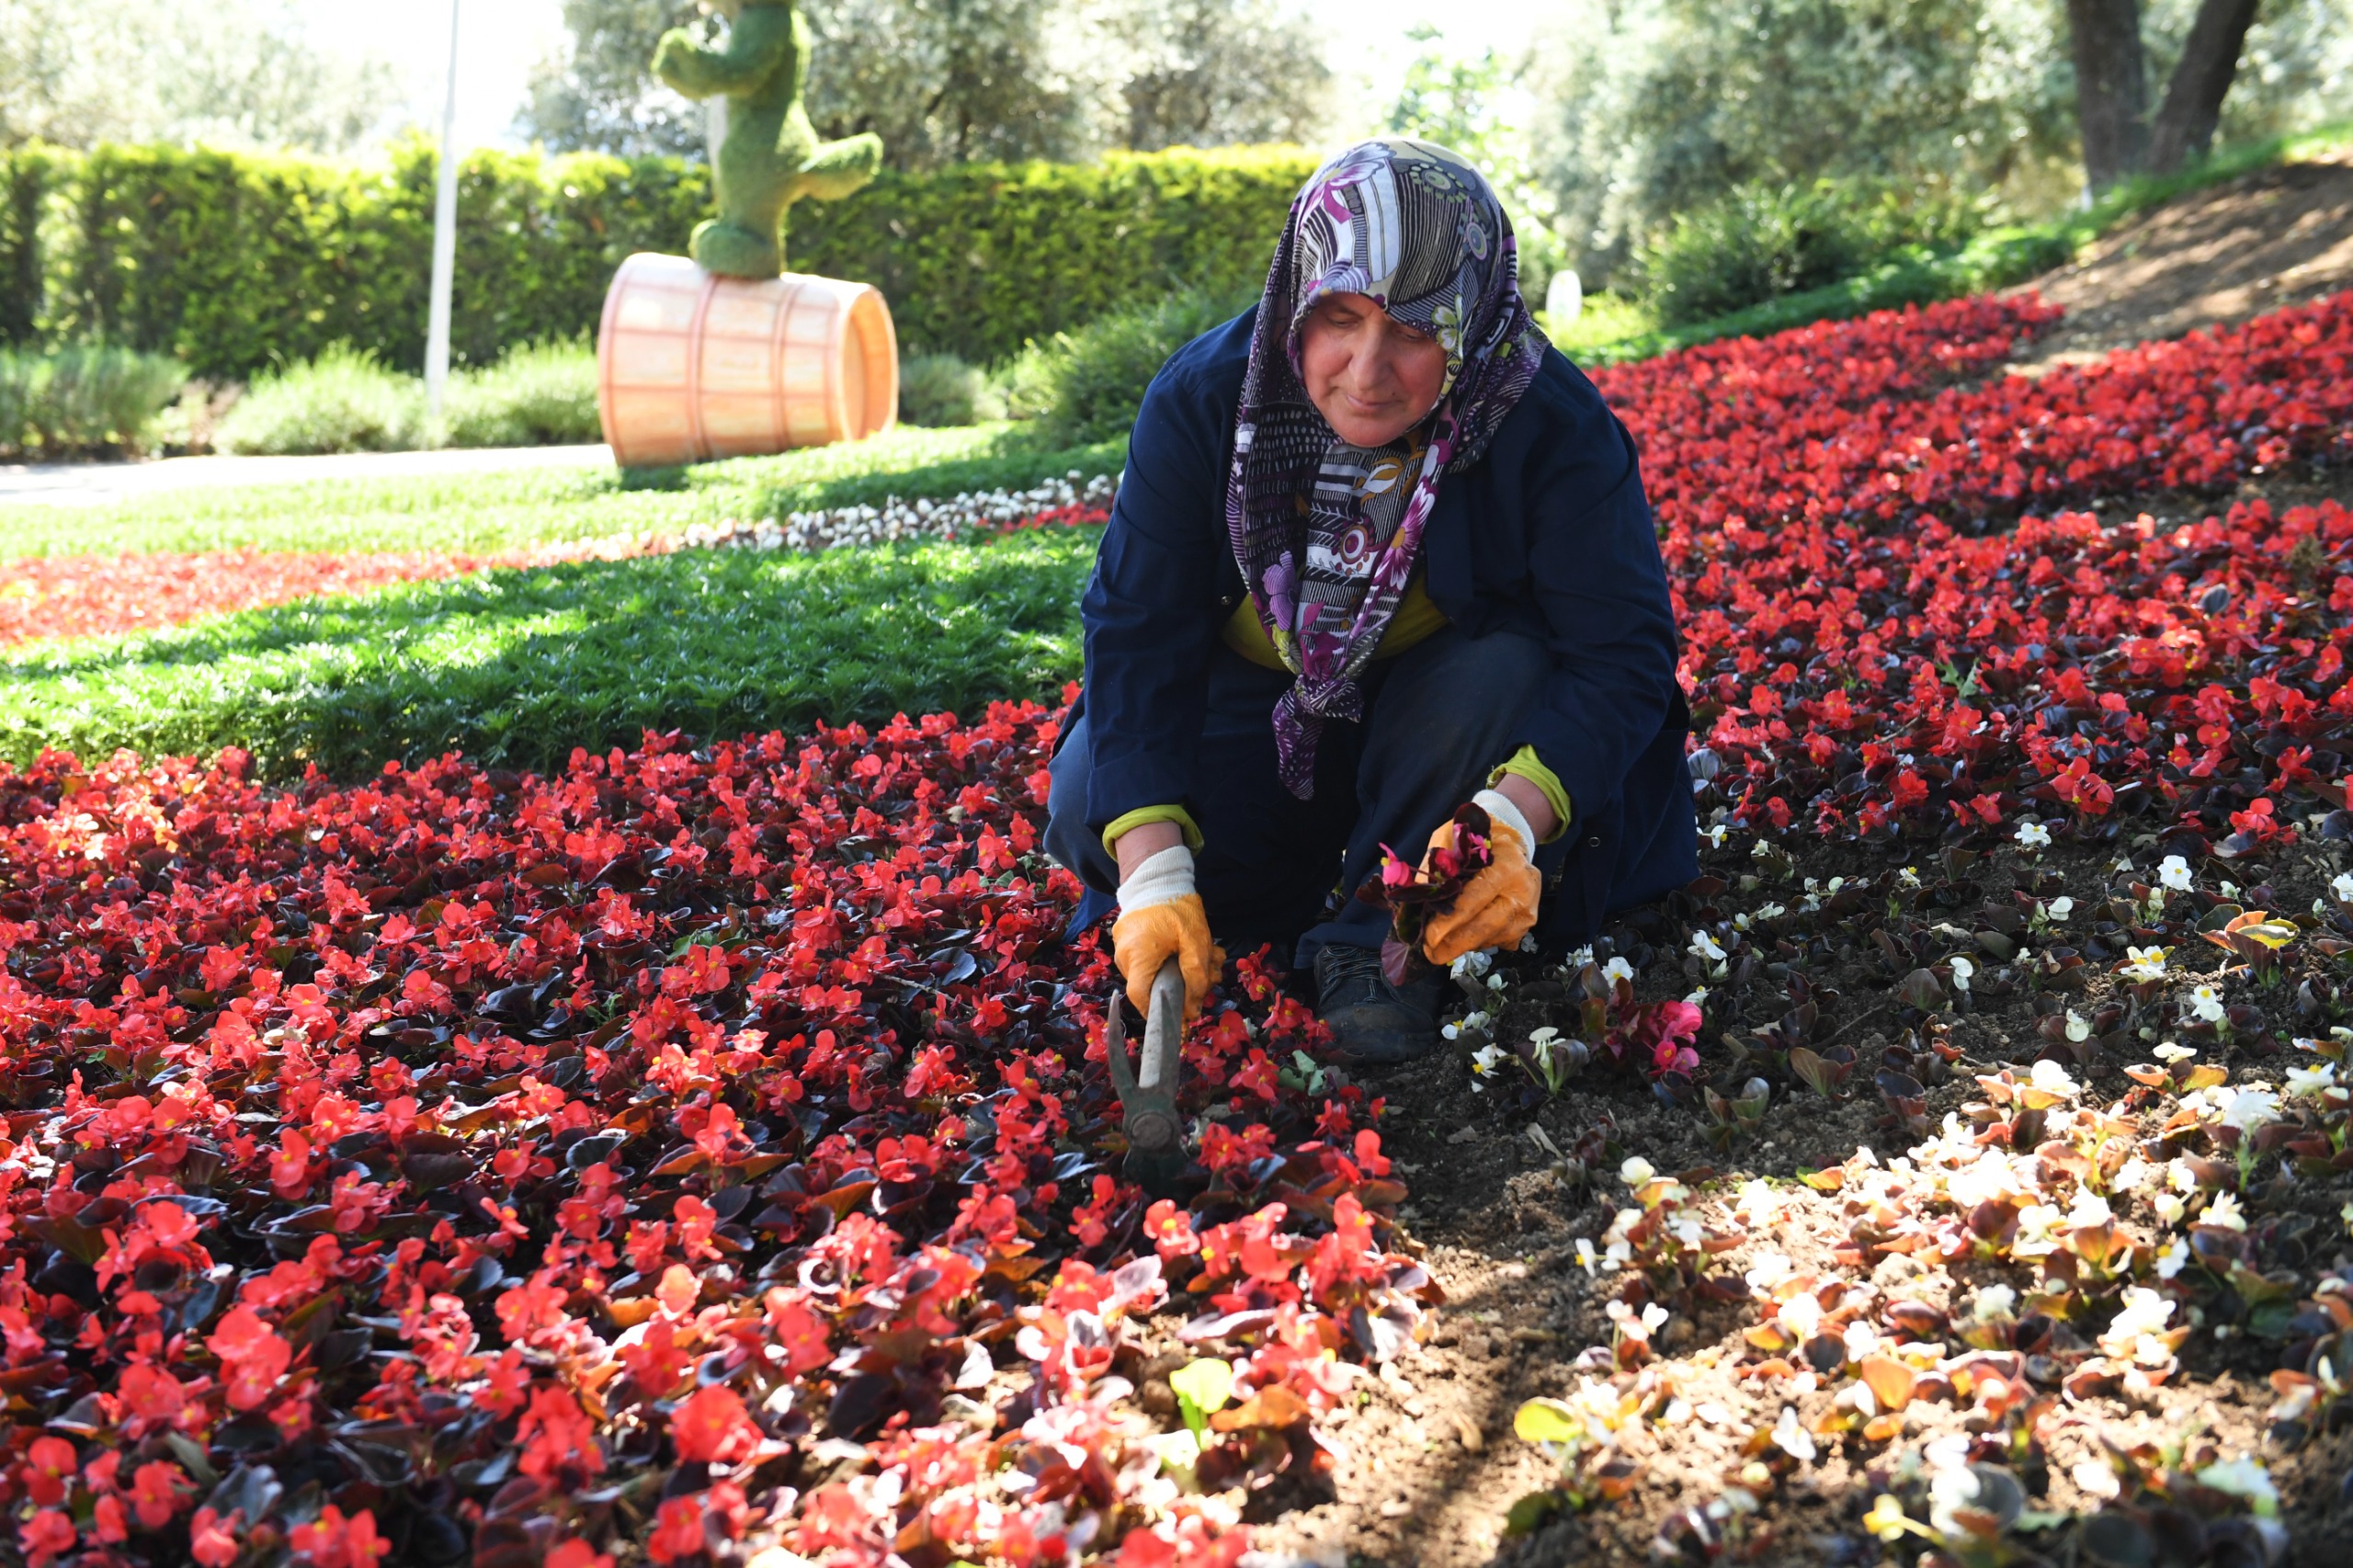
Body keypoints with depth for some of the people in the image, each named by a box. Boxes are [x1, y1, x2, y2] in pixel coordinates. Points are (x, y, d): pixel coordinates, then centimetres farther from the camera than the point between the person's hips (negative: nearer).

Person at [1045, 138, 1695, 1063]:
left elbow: (1623, 654, -25)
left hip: (1438, 730, -1)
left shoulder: (1551, 426, -24)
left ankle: (1376, 939, -17)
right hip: (1259, 714, 1)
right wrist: (1153, 872, -33)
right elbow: (1135, 632, -21)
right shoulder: (1203, 398, -20)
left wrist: (1514, 818, -45)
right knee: (1090, 803, -23)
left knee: (1506, 674, -34)